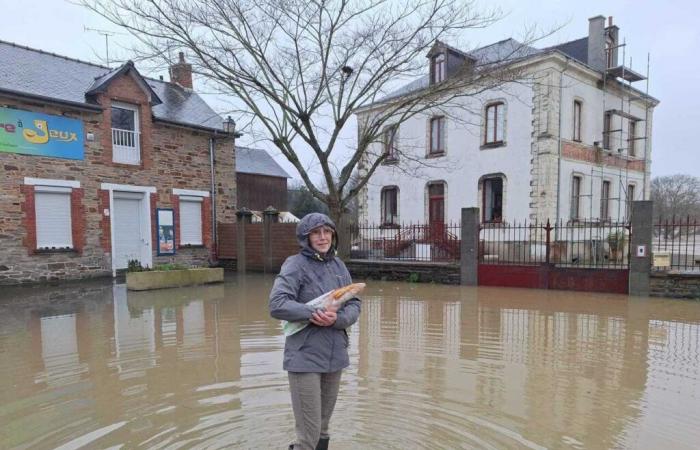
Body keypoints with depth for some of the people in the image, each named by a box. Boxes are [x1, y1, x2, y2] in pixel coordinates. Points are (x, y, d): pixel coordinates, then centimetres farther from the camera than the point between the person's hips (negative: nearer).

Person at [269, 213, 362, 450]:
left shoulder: (338, 265, 7)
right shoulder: (296, 264, -10)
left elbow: (354, 305, 4)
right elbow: (277, 304, -19)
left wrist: (337, 319, -16)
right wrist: (314, 314, -25)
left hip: (335, 356, 6)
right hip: (305, 358, -5)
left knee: (322, 430, 20)